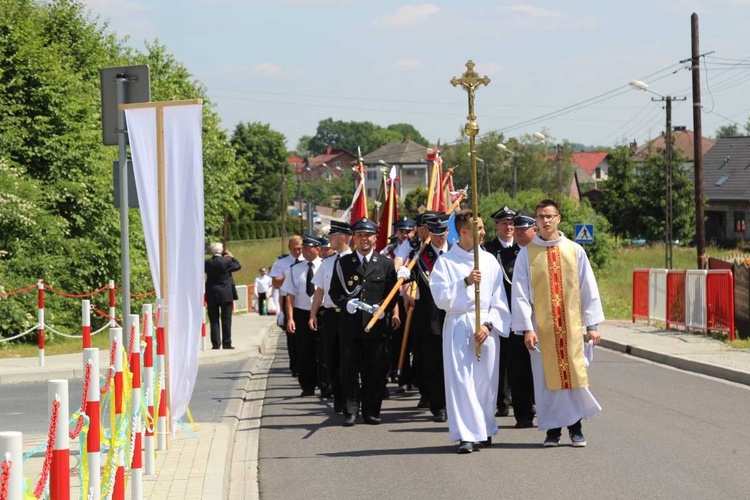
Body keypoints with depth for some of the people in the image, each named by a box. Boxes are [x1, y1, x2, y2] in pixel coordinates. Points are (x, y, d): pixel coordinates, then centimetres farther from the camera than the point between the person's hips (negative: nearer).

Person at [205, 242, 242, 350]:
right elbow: (238, 266, 5)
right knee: (226, 320, 4)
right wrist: (231, 257, 17)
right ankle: (226, 344, 2)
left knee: (214, 320, 5)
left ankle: (216, 344, 1)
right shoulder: (227, 261, -10)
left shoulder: (207, 262, -5)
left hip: (211, 295, 2)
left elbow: (203, 269, 14)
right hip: (226, 295, -2)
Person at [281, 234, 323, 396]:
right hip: (301, 314, 2)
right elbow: (290, 295, 2)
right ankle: (307, 387, 14)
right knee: (304, 353, 5)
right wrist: (290, 318, -6)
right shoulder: (295, 269, 4)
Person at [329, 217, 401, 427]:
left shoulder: (386, 264, 9)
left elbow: (393, 293, 10)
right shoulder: (342, 263, 9)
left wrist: (390, 311, -7)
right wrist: (345, 303, -11)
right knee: (350, 370, 1)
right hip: (350, 324, 0)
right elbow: (334, 291, 8)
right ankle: (350, 411, 7)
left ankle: (371, 411, 11)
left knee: (376, 370, 2)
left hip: (377, 324, 0)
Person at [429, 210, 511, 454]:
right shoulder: (446, 262, 2)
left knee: (486, 379, 4)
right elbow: (441, 297, -6)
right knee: (460, 380, -8)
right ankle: (467, 435, -9)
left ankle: (484, 430, 17)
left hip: (487, 327, 2)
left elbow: (499, 299, 7)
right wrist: (465, 282, -17)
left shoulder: (489, 260, 9)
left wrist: (488, 324, -6)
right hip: (458, 325, -2)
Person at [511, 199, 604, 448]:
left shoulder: (574, 251, 4)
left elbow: (588, 288, 5)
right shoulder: (527, 254, 2)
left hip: (571, 324, 1)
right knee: (547, 377, 2)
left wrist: (592, 324, 1)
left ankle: (575, 427, 10)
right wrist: (527, 328, -10)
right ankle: (553, 429, 10)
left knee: (574, 373, 0)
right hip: (541, 325, -1)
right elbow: (520, 293, -2)